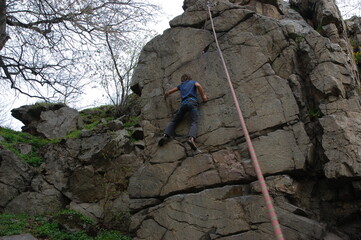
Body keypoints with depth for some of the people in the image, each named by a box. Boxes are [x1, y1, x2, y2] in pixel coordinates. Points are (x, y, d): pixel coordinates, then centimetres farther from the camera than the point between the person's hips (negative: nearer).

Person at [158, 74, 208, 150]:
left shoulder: (181, 85, 33)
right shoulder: (193, 82, 26)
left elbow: (169, 92, 36)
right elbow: (198, 85, 1)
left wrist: (165, 95, 58)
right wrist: (203, 96, 9)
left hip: (184, 103, 3)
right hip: (192, 101, -3)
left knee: (174, 121, 8)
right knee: (194, 122, -17)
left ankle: (165, 135, -15)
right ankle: (191, 138, -45)